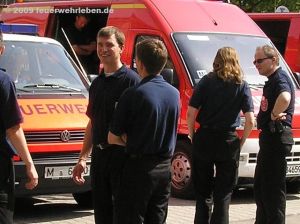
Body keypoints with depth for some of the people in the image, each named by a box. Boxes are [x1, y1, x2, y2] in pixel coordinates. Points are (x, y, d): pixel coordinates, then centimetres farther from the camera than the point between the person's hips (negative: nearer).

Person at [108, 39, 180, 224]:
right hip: (164, 168, 6)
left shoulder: (134, 94, -15)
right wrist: (133, 141, 6)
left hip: (139, 167, -6)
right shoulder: (174, 94, 4)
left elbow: (113, 138, -10)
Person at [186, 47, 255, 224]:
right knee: (223, 195, 7)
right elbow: (250, 121, -7)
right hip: (228, 142, -1)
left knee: (203, 191, 14)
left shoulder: (207, 81, -1)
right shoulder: (242, 86, -1)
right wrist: (241, 143, 5)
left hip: (204, 140, 1)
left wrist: (193, 137, 5)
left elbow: (191, 113, -7)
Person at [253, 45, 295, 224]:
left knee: (273, 188, -8)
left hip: (276, 138, -11)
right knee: (260, 186, 19)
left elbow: (285, 98, -38)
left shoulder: (280, 78, -16)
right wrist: (274, 114, 11)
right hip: (269, 137, 11)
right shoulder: (272, 80, 17)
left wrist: (274, 114, -24)